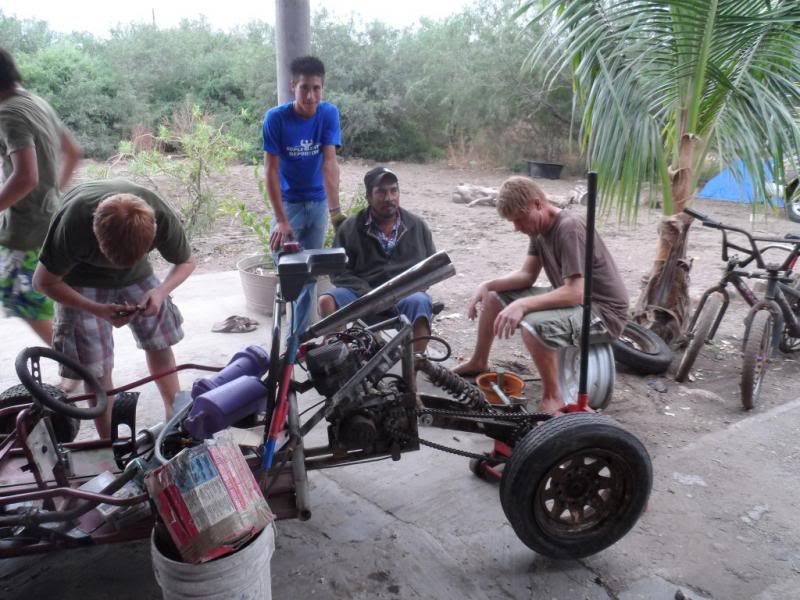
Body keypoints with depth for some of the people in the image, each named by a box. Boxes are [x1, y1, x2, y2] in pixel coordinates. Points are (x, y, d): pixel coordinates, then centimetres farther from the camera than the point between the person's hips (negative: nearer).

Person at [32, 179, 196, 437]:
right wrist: (99, 310, -34)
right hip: (82, 281, -2)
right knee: (96, 367, -5)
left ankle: (175, 416, 24)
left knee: (160, 342, 4)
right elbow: (44, 281, -22)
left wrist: (161, 291, -32)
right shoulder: (74, 223, -39)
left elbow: (186, 262, -13)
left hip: (136, 274, 2)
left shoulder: (163, 219, -34)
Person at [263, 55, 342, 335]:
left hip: (318, 203, 2)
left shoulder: (329, 113, -12)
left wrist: (335, 210, -31)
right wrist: (281, 219, -23)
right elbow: (271, 170, -16)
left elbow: (329, 163, -20)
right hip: (288, 203, -2)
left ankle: (299, 335, 21)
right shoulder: (276, 118, -16)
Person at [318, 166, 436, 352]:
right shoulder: (350, 228, 8)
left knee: (420, 302, -35)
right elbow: (339, 271, 3)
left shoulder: (417, 226, 14)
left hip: (406, 295, 0)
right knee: (327, 300, -28)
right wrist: (368, 294, -13)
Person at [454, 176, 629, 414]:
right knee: (493, 295, 9)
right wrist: (488, 285, -9)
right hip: (571, 297, 9)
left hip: (603, 310, -9)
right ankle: (478, 362, 26)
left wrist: (522, 305, -35)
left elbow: (575, 294, -31)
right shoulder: (540, 227, 3)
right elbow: (527, 275, 6)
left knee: (534, 326, -37)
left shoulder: (569, 228, -25)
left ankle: (552, 399, -14)